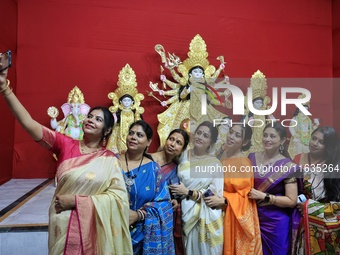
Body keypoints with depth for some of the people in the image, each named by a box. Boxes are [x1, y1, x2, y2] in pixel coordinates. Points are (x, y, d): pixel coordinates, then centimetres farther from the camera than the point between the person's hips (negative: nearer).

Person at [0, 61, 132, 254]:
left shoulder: (110, 160, -5)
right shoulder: (65, 144, -4)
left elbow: (118, 196, -11)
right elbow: (29, 124, -14)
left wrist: (76, 201, -16)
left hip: (91, 228, 0)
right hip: (62, 225, 1)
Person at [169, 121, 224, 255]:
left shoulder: (215, 164, -4)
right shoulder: (182, 156, 1)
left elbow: (215, 194, -10)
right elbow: (172, 183, 7)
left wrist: (188, 192, -15)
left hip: (207, 217, -1)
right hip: (185, 214, 1)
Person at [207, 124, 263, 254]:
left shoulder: (244, 163, -20)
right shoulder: (223, 155, 0)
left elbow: (244, 195, -17)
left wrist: (223, 201, -25)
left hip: (235, 215, -6)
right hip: (220, 212, 6)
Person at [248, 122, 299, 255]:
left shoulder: (287, 166, -12)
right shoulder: (252, 158, -1)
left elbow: (292, 201, -12)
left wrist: (264, 196, -19)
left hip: (276, 222, -3)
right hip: (253, 218, 3)